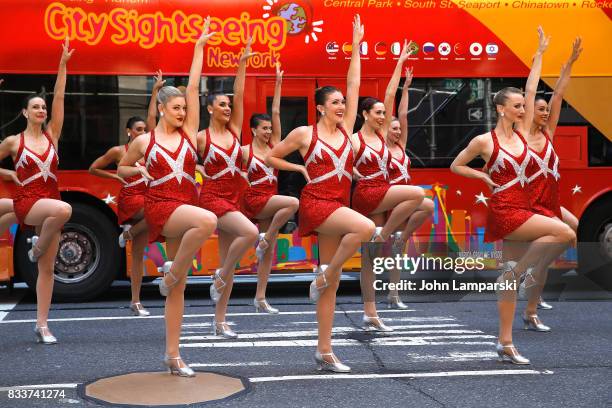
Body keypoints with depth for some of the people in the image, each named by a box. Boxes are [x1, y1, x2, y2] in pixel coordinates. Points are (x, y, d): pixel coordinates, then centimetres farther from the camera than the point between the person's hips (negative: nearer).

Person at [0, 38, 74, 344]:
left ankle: (42, 325, 7)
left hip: (49, 204, 4)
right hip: (26, 201, -4)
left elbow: (59, 98, 1)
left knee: (47, 268, 2)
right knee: (64, 209, -37)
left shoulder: (52, 135, 8)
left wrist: (63, 64, -2)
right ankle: (37, 247, -10)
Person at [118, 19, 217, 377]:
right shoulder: (144, 141, 5)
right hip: (161, 207, -4)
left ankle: (173, 356, 10)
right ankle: (171, 273, -14)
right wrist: (140, 171, 1)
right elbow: (122, 169, 21)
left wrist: (199, 48, 9)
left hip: (185, 208, 4)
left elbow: (194, 88, 8)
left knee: (179, 288, 4)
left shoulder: (189, 133, 9)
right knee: (208, 220, -35)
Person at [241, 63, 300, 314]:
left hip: (270, 202, 5)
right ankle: (264, 240, -14)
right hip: (254, 200, -5)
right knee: (293, 203, -28)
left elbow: (276, 113, 1)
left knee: (269, 252, 4)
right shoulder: (244, 151, -6)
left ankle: (260, 298, 9)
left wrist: (278, 83, -2)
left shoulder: (274, 144, 6)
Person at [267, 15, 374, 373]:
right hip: (316, 203, -5)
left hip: (339, 205, 5)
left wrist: (355, 47, 12)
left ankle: (325, 352, 8)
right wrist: (301, 169, 3)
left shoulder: (346, 129, 9)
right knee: (365, 227, -32)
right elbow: (271, 157, 9)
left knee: (332, 284, 4)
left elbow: (354, 86, 10)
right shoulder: (304, 134, -2)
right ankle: (325, 273, -10)